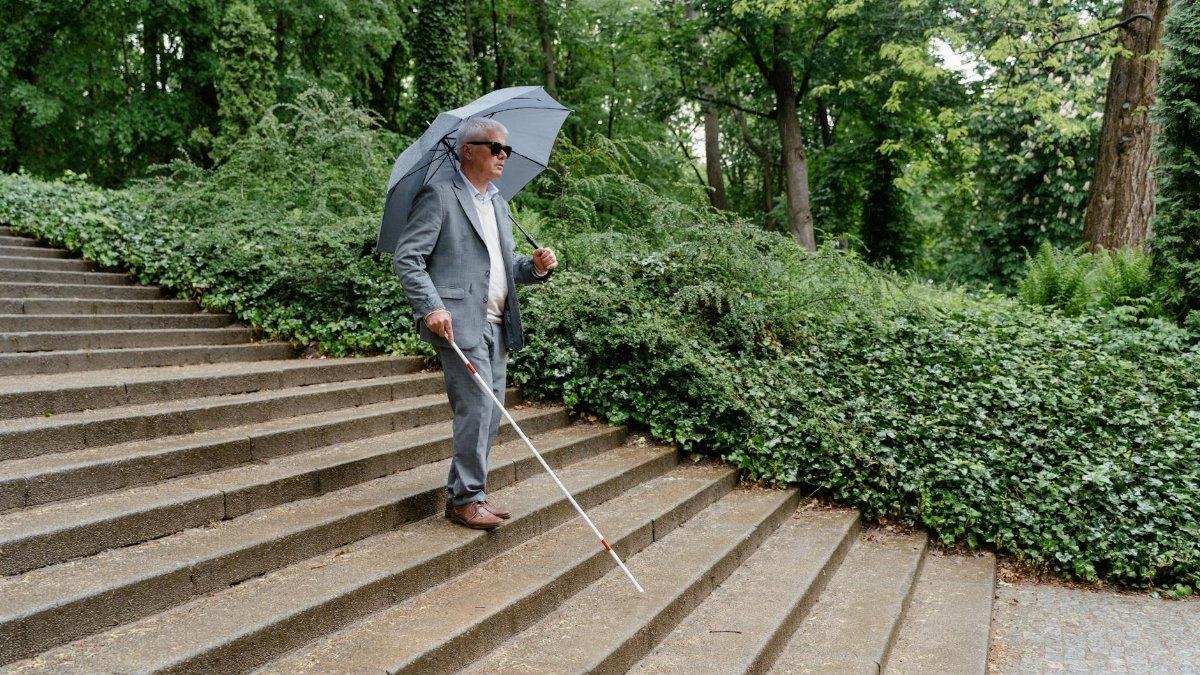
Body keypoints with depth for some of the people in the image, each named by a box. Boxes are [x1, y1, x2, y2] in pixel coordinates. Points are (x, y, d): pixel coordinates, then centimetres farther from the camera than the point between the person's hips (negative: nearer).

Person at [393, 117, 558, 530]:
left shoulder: (499, 205, 22)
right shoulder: (439, 196, -3)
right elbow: (407, 258, -9)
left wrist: (535, 267, 4)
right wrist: (432, 307, -21)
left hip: (497, 324, 8)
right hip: (459, 322, -8)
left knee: (490, 411, 8)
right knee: (477, 406, -10)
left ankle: (464, 493, 20)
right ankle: (466, 499, 0)